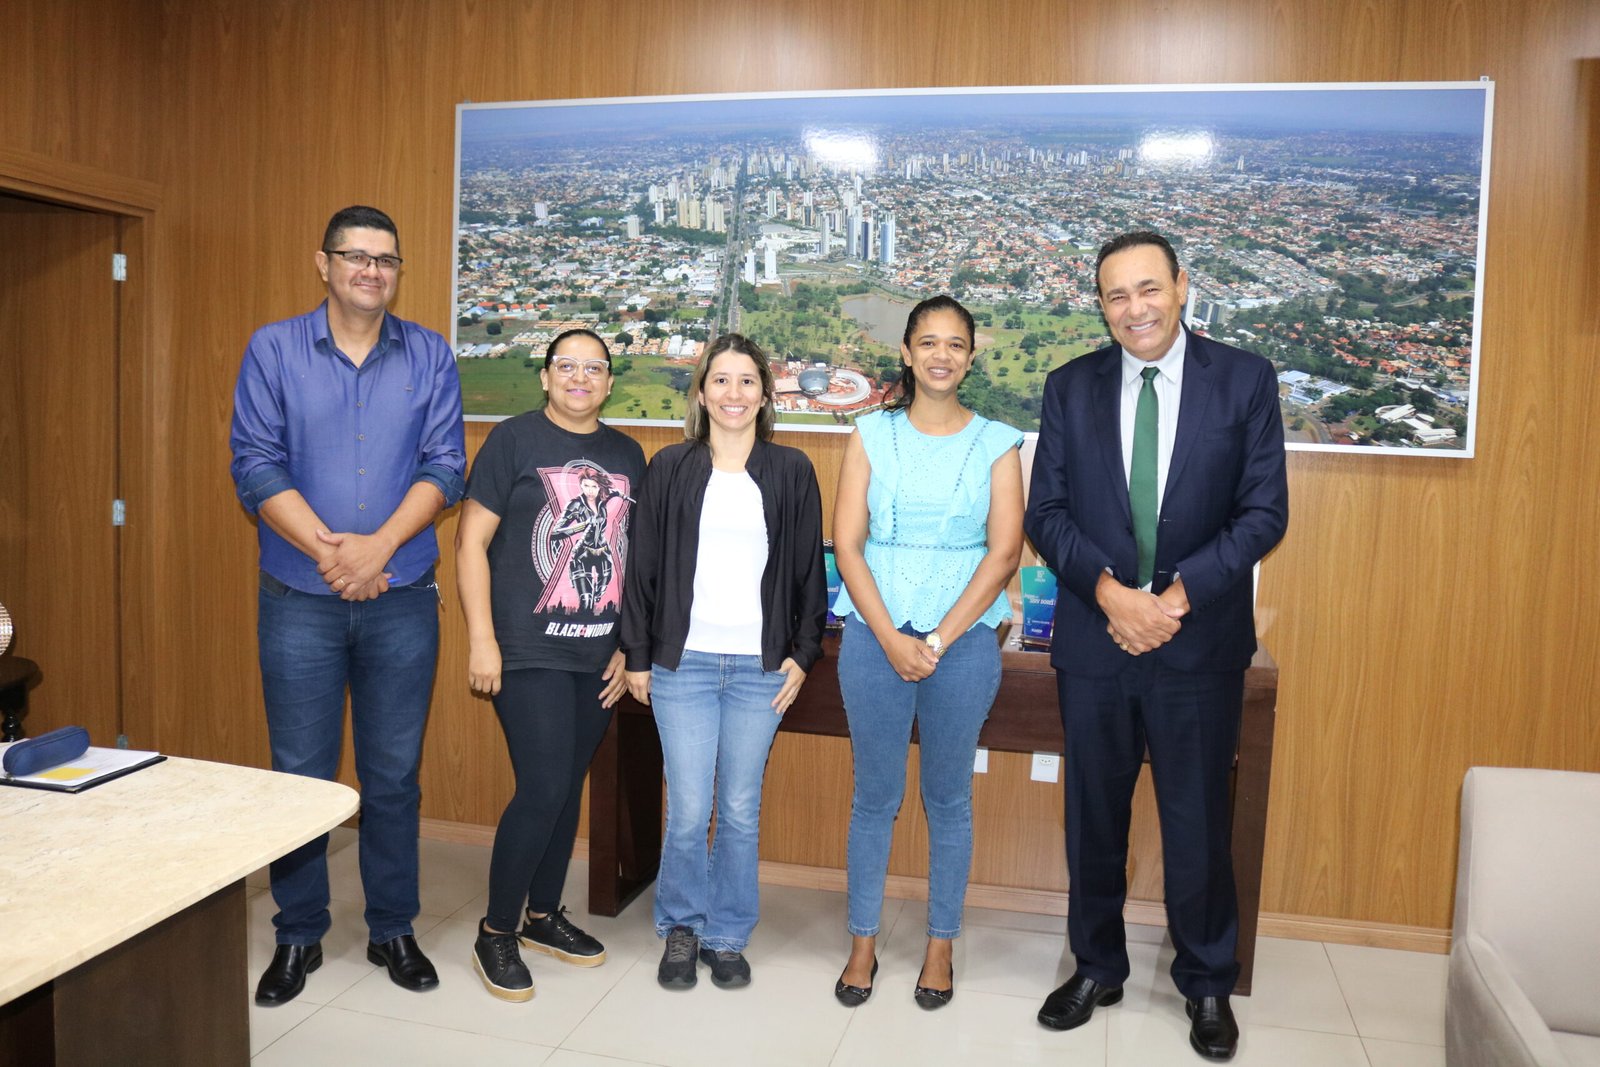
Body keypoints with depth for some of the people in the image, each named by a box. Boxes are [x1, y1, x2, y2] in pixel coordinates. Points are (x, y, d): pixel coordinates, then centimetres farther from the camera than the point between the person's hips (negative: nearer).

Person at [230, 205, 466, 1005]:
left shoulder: (430, 356, 3)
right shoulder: (273, 349, 1)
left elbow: (445, 466, -3)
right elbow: (255, 465, -5)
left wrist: (378, 545, -15)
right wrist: (328, 549, -15)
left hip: (403, 600, 1)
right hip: (298, 600, 0)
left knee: (394, 774, 10)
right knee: (301, 774, 8)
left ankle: (392, 929, 26)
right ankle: (298, 935, 26)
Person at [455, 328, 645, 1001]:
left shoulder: (627, 455, 11)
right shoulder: (514, 440, -3)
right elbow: (472, 542, -6)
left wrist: (629, 645, 10)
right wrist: (481, 639, -11)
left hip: (599, 660, 5)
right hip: (529, 654, -5)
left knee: (568, 788, 13)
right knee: (543, 790, -8)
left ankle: (544, 915, 31)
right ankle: (496, 933, 12)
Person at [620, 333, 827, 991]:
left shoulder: (791, 472, 5)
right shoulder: (670, 469, 5)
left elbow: (810, 570, 7)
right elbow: (643, 566, 6)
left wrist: (803, 654, 2)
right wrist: (637, 654, 4)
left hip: (761, 666, 1)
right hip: (683, 662, 0)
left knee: (741, 811, 7)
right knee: (688, 811, -1)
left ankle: (727, 936, 26)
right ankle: (681, 927, 23)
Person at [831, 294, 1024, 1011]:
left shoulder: (996, 443, 3)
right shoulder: (872, 435, 4)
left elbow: (1004, 553, -4)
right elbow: (848, 544, -1)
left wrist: (938, 640, -10)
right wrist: (893, 640, -10)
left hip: (963, 639, 0)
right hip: (875, 635, 1)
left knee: (949, 797, 10)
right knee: (874, 795, 8)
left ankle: (941, 945, 26)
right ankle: (863, 943, 23)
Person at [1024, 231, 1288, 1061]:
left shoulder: (1245, 380, -1)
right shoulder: (1070, 387, 3)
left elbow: (1264, 511, -5)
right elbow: (1046, 512, -1)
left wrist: (1179, 595, -16)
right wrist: (1109, 588, -16)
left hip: (1200, 641, -1)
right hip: (1093, 640, 2)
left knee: (1198, 825, 10)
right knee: (1093, 819, 13)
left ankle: (1207, 985, 32)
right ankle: (1096, 968, 34)